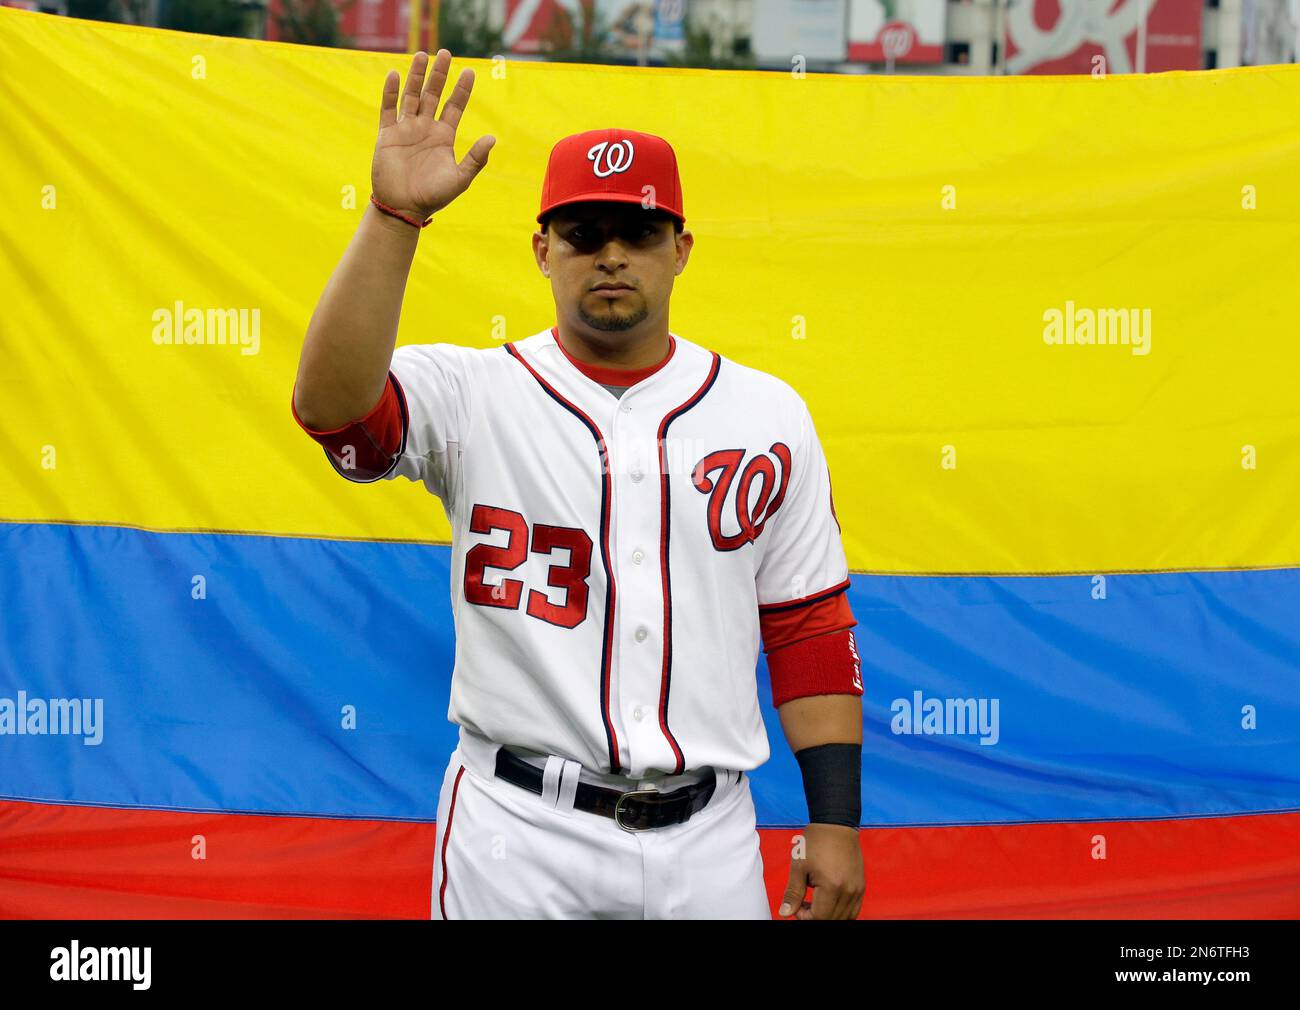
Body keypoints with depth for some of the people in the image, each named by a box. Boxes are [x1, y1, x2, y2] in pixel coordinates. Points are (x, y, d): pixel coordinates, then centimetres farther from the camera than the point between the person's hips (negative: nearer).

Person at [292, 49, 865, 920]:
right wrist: (395, 216, -28)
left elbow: (811, 629, 9)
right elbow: (335, 404, -21)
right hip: (517, 838, -2)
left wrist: (836, 822, 3)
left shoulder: (768, 415, 8)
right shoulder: (470, 395, 0)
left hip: (705, 845, 2)